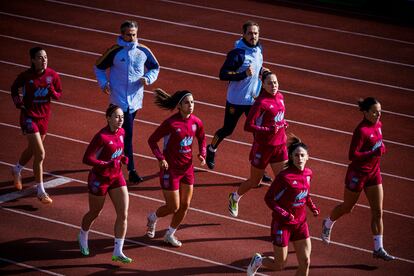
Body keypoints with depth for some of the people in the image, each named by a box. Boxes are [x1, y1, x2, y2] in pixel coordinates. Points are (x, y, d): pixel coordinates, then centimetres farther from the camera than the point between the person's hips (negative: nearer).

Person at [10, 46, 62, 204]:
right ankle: (41, 192, -3)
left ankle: (17, 170, 55)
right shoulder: (26, 76, -16)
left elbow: (59, 95, 3)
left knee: (32, 149, 24)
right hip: (29, 116, -5)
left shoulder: (52, 75, -8)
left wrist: (53, 93, -18)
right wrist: (17, 101, -11)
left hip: (44, 116, 5)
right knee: (40, 153, -12)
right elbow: (14, 88, 4)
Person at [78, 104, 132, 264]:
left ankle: (118, 252, 3)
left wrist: (123, 158, -1)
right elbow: (87, 159, -24)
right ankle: (83, 237, 47)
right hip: (100, 179, -6)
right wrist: (107, 164, -33)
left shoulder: (121, 132, -2)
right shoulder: (102, 137, -24)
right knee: (94, 213, 16)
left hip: (117, 177, 6)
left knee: (123, 214, -5)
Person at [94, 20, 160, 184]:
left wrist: (148, 78, -5)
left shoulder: (143, 51, 2)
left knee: (124, 131, 16)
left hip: (135, 99, 4)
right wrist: (103, 83, -9)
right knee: (127, 133, -10)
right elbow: (99, 67, 7)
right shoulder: (114, 51, -7)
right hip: (119, 98, -4)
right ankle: (131, 171, -10)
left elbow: (155, 68, 15)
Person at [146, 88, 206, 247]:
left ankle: (170, 234, 29)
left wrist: (202, 154, -1)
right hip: (170, 169, -6)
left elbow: (202, 138, 16)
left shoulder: (196, 122, -4)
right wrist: (161, 158, -24)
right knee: (173, 207, 1)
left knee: (185, 206, 9)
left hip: (187, 168, 6)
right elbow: (152, 140, -13)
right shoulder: (171, 123, -22)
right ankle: (153, 218, 33)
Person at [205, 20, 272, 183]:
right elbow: (223, 74, -23)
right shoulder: (237, 53, -21)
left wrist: (261, 72, 4)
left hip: (254, 99, 5)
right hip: (236, 100, -5)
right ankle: (211, 150, 42)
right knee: (228, 130, 11)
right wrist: (244, 74, -31)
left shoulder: (259, 49, 2)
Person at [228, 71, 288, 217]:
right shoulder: (261, 102, -20)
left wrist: (283, 123, 1)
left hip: (280, 146, 6)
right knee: (254, 181, 13)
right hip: (263, 146, -6)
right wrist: (269, 130, -29)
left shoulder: (279, 97, 2)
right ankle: (235, 198, 41)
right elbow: (248, 126, -23)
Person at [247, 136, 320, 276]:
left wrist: (312, 206, 2)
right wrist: (283, 214, -28)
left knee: (305, 263, -1)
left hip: (300, 222, 6)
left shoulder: (308, 173, -2)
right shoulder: (284, 176, -22)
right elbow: (268, 198, -17)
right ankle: (258, 260, 39)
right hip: (282, 223, -6)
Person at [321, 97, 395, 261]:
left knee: (378, 212, 1)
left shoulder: (378, 125, 0)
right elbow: (353, 155, -28)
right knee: (347, 207, 15)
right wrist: (375, 152, -30)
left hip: (374, 173, 7)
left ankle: (378, 249, 6)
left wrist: (381, 148, 3)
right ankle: (328, 224, 45)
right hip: (358, 174, -7)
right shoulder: (361, 130, -25)